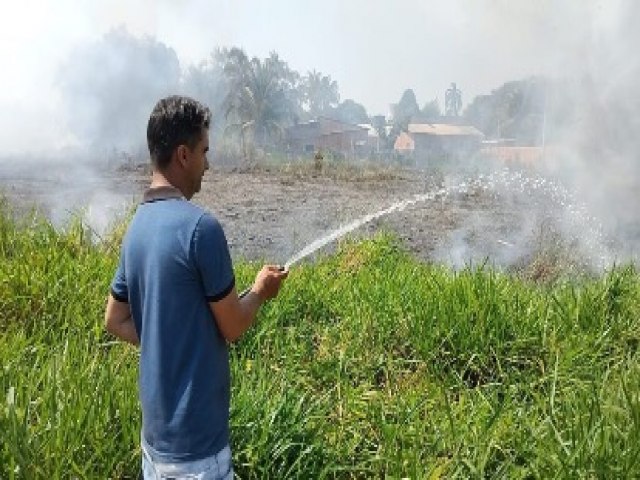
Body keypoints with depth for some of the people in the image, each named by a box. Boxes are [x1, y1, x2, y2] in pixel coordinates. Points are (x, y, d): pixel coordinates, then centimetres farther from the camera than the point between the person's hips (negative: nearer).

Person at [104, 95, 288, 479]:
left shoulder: (137, 227, 3)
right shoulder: (200, 226, -22)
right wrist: (261, 290, 3)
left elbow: (116, 321, 12)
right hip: (195, 441, -8)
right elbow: (232, 327, -14)